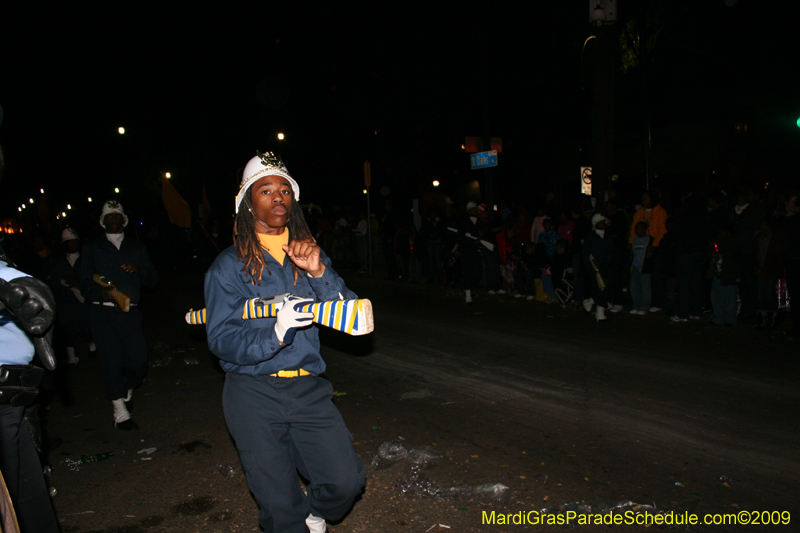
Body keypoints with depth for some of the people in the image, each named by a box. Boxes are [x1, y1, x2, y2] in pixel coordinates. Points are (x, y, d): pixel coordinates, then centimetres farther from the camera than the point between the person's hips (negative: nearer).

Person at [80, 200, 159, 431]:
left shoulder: (137, 248, 17)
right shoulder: (92, 249, 12)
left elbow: (153, 279, 12)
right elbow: (86, 284, 4)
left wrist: (139, 269, -9)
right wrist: (102, 292, -17)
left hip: (130, 312, 2)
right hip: (103, 313, -2)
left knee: (139, 360, -4)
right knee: (111, 361, -5)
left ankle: (125, 394, 26)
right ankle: (121, 413, 5)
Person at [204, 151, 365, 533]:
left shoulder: (309, 255, 8)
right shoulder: (229, 266, -2)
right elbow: (222, 341, -10)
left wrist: (319, 273, -19)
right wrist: (275, 333, -27)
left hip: (308, 389, 3)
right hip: (253, 394, -2)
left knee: (346, 482, -6)